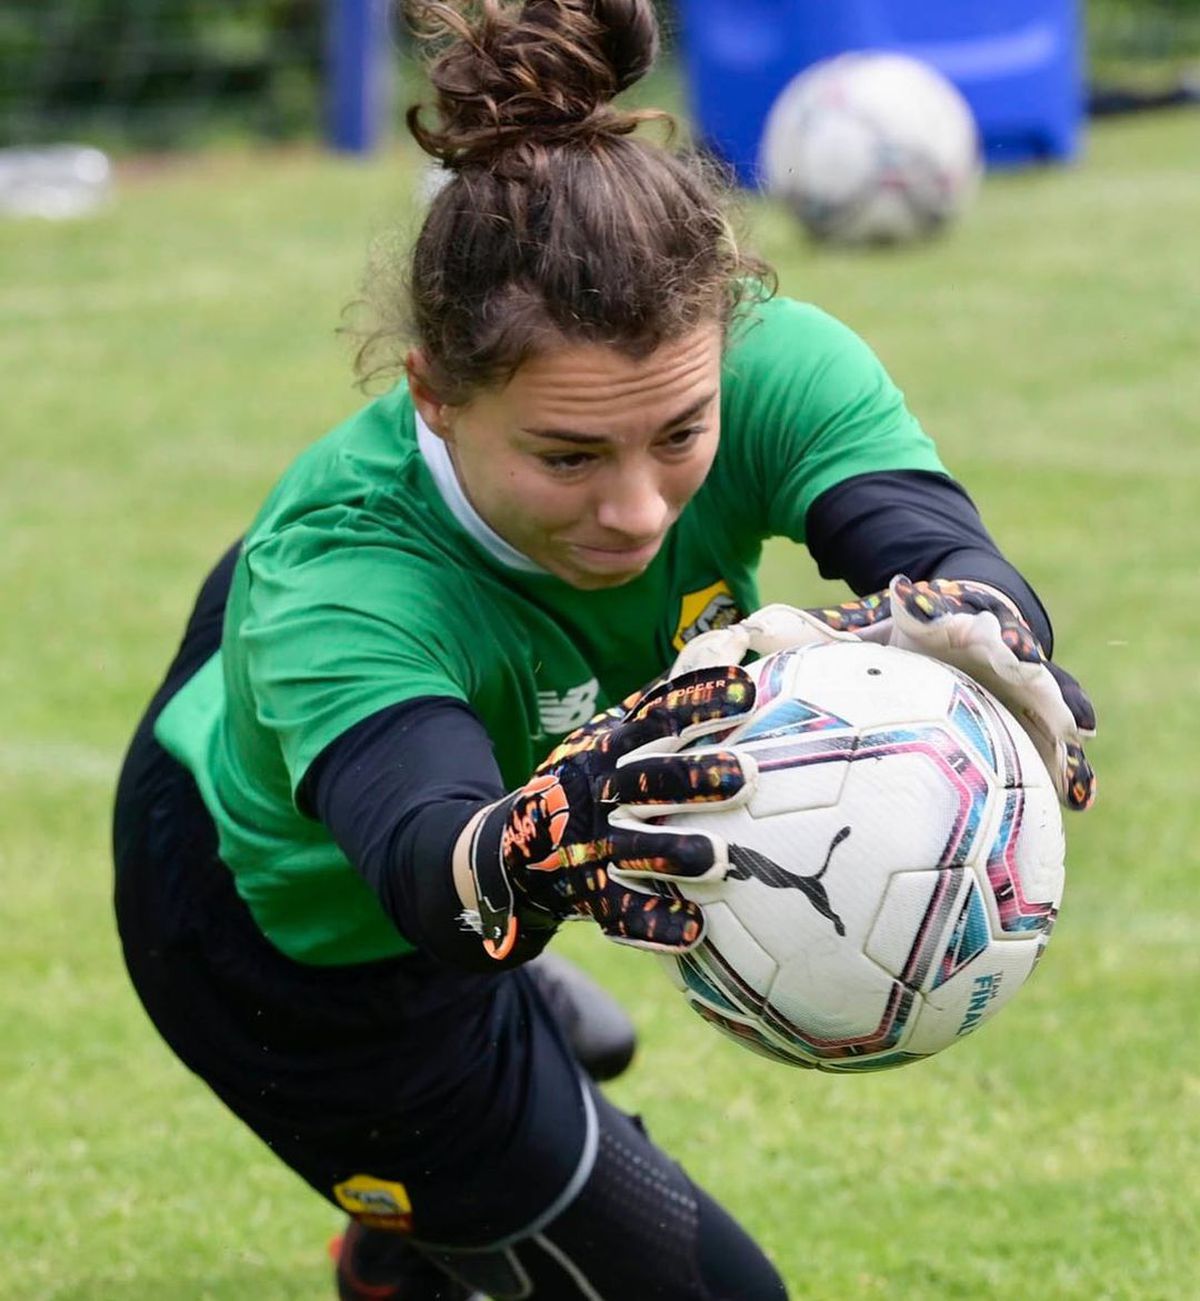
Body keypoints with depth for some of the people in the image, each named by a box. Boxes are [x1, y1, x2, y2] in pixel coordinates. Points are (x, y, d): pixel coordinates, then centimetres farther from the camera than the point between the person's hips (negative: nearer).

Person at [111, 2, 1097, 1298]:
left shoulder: (771, 368, -36)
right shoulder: (327, 581, -48)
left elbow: (958, 564, -52)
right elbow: (419, 853, -66)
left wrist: (970, 627, -77)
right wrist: (518, 862, -90)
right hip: (307, 965, -5)